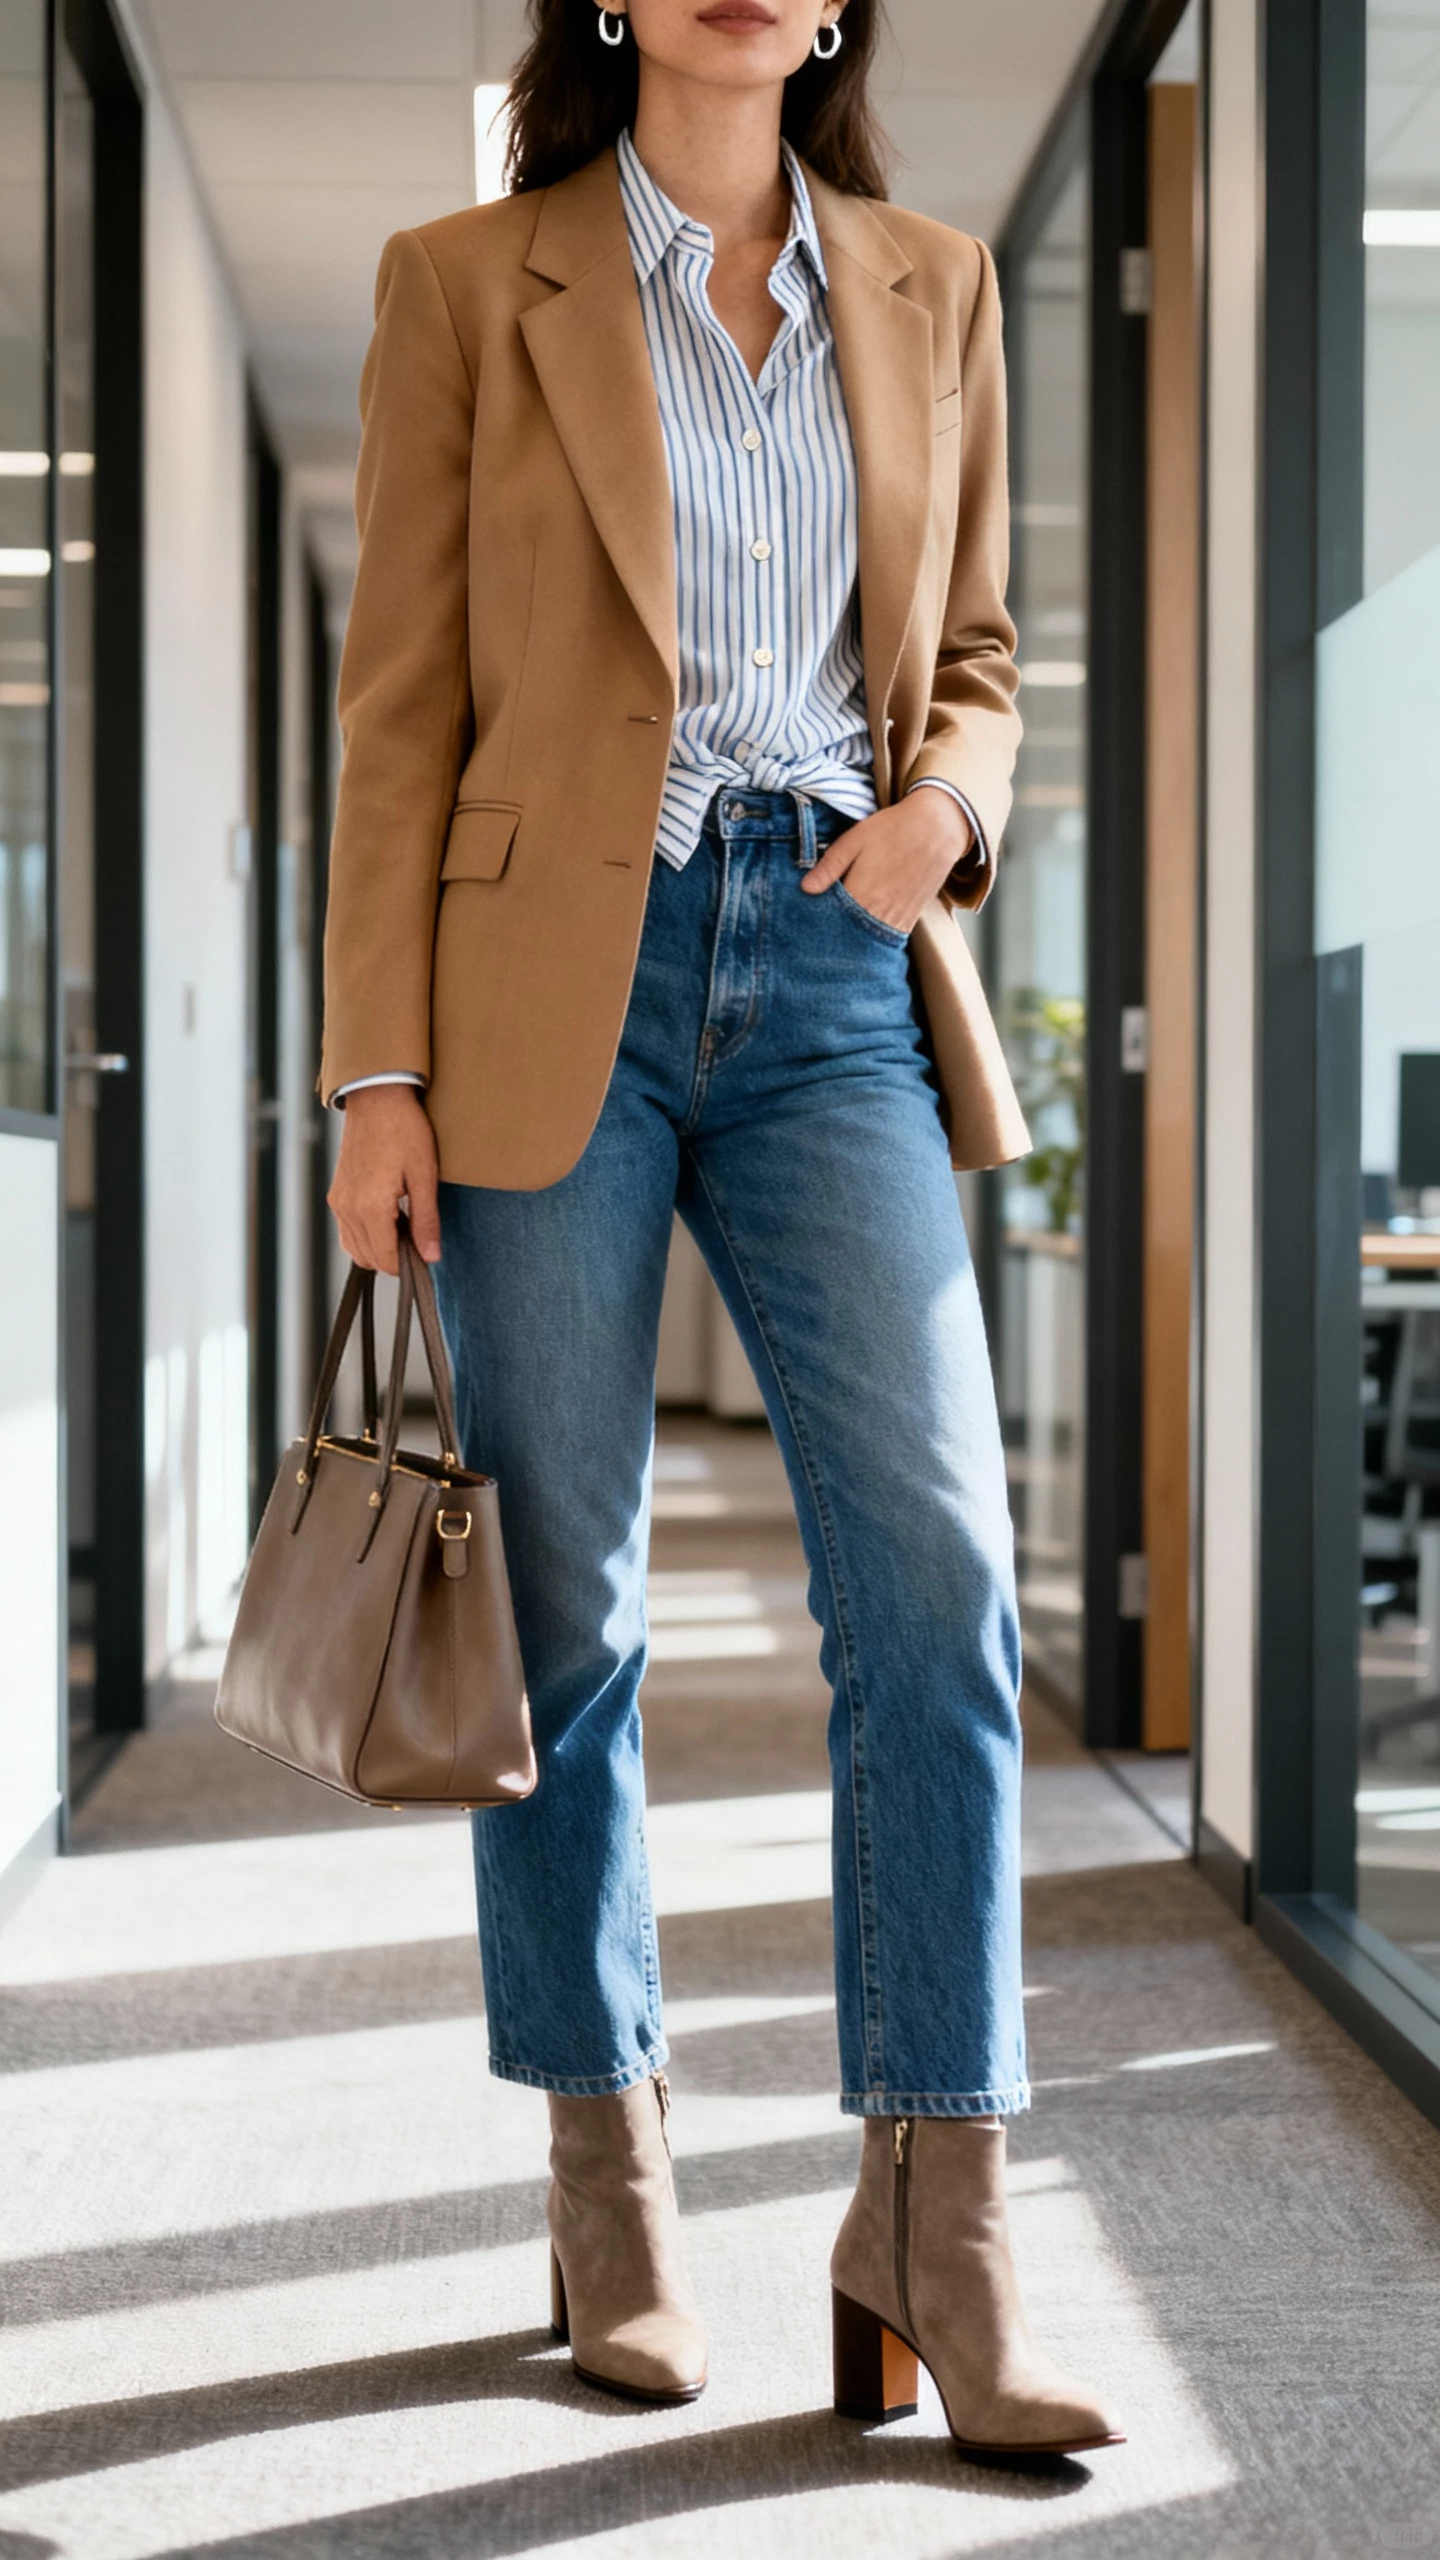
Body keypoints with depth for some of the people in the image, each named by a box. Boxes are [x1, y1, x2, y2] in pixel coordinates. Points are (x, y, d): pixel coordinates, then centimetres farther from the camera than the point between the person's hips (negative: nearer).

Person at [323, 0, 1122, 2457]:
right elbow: (404, 699, 3)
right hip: (555, 982, -2)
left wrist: (943, 794, -4)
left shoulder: (929, 288, 14)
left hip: (836, 978, 2)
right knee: (565, 1609, 4)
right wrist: (378, 1074, -3)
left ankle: (933, 2233, -2)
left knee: (939, 1580, -9)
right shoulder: (465, 286, 5)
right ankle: (607, 2182, 19)